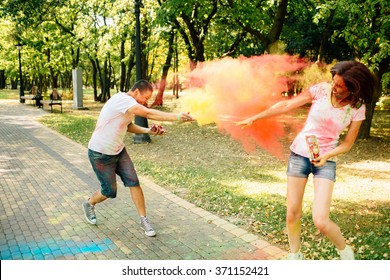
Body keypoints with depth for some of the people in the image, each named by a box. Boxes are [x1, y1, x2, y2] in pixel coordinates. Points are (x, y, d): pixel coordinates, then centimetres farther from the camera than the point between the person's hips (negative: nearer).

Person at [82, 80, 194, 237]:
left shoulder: (129, 105, 3)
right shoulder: (121, 99, -26)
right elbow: (149, 114, -35)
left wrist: (148, 131, -4)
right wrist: (177, 117, -37)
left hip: (119, 151, 8)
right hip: (100, 154, -8)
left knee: (133, 182, -3)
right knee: (110, 191, 4)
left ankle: (144, 221, 7)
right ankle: (89, 204, 36)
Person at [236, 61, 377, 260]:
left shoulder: (357, 108, -9)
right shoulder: (321, 89, -10)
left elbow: (347, 144, -3)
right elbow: (286, 105, -6)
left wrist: (326, 156, -21)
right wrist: (254, 118, -6)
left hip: (325, 161, -1)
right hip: (298, 154, 2)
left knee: (320, 221, -13)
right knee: (292, 214, 5)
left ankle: (344, 251, 19)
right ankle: (294, 256, 29)